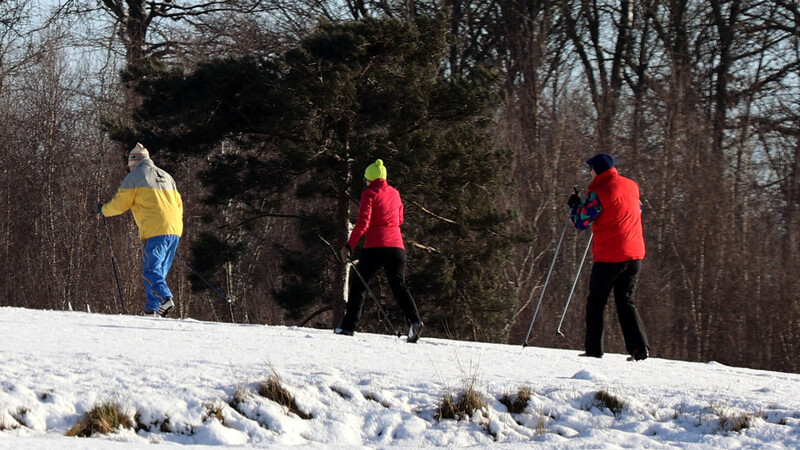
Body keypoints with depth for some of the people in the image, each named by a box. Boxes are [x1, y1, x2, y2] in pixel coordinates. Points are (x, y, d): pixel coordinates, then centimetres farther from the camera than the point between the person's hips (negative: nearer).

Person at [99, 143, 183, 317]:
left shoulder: (134, 177, 3)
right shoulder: (166, 177, 24)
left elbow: (120, 204, 2)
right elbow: (178, 205, 26)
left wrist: (103, 210, 21)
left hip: (154, 231, -7)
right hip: (174, 231, 7)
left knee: (150, 270, -10)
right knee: (160, 270, 10)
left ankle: (165, 299, -30)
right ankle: (151, 308, 5)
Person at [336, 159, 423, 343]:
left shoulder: (369, 193, -3)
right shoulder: (394, 193, 14)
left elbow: (363, 223, -12)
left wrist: (349, 245, -11)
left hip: (375, 246, -5)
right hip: (397, 245, 5)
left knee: (359, 285, 7)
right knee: (399, 286, 6)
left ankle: (348, 326, 5)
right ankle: (414, 319, -18)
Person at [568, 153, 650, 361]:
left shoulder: (598, 192, -12)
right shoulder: (632, 186, 9)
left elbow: (582, 222, -9)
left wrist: (574, 206, 11)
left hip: (609, 257, -6)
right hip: (635, 253, 6)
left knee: (596, 301, 7)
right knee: (625, 300, 13)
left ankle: (593, 349, 4)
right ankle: (639, 347, -3)